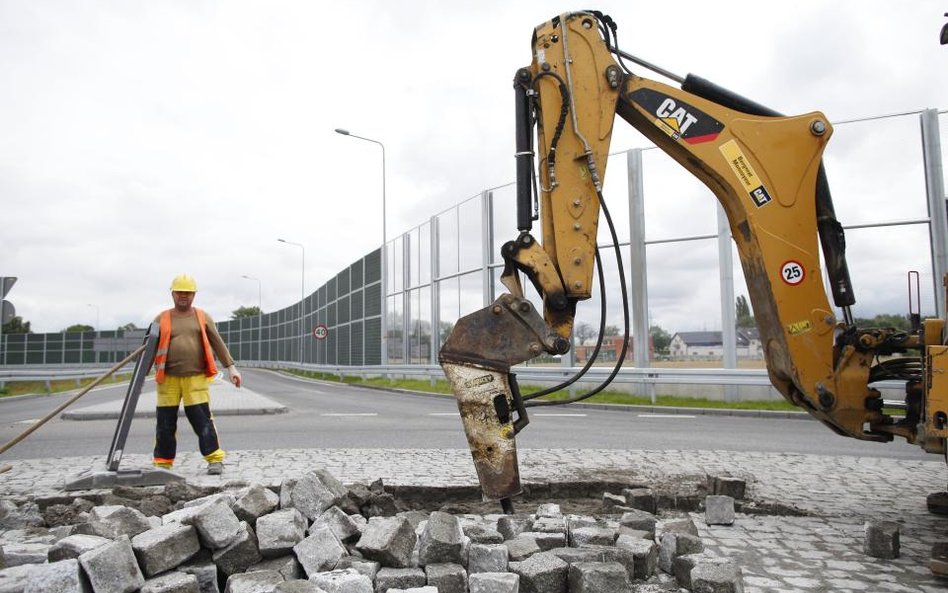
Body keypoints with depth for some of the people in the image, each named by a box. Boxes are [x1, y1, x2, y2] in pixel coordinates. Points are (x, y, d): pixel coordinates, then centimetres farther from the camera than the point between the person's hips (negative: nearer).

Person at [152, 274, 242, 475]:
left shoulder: (203, 317, 10)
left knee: (202, 420, -4)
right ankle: (163, 463, 20)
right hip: (168, 379, 1)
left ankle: (215, 459, 3)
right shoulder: (162, 320, 9)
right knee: (165, 423, 6)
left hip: (195, 378, -1)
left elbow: (217, 344, 8)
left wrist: (230, 367, 3)